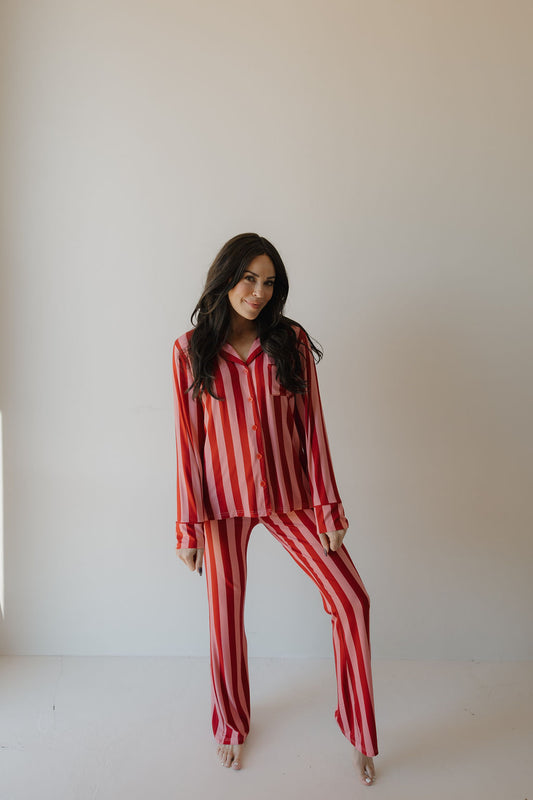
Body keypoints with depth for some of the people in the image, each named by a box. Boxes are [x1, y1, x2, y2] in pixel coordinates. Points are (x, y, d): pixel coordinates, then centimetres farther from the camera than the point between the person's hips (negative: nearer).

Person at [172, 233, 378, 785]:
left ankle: (360, 734, 19)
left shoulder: (291, 342, -3)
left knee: (351, 600, -3)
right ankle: (231, 725, 39)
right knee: (226, 614, 12)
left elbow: (311, 428, -2)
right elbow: (188, 440, -5)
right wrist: (188, 526, -5)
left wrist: (327, 507, -4)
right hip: (223, 501, 0)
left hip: (288, 495, 1)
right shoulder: (191, 351, -5)